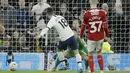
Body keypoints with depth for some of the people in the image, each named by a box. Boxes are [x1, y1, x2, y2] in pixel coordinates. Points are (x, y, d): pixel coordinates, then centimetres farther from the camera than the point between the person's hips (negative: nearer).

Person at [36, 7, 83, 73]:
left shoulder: (52, 21, -7)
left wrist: (40, 35, -36)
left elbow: (47, 28, -24)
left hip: (65, 39, -4)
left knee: (59, 49, 23)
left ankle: (64, 66, 24)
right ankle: (80, 67, -13)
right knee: (76, 52, 3)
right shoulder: (60, 17, 12)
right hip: (71, 36, 4)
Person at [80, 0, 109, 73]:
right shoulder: (102, 13, -7)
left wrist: (81, 37, 11)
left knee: (90, 54, 10)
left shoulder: (86, 14, -9)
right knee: (99, 53, 18)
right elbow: (105, 26, -6)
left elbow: (83, 27, -2)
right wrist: (107, 36, 8)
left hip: (91, 37, -2)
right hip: (100, 37, 2)